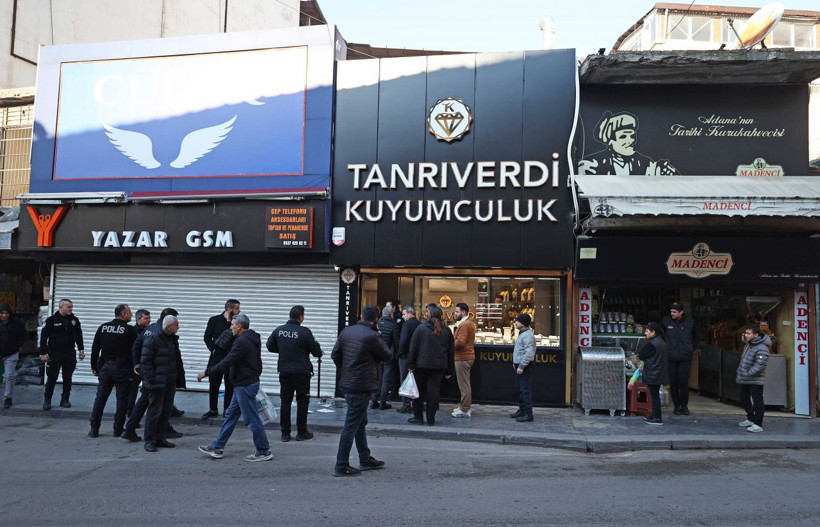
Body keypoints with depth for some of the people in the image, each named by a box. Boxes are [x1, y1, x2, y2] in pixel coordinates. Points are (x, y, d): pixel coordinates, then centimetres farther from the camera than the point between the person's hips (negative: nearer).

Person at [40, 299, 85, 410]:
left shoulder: (74, 320, 6)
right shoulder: (51, 320, -6)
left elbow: (78, 336, 16)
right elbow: (43, 337, -6)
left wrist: (81, 350, 13)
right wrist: (43, 353, -10)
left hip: (70, 354, 3)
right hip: (54, 354, -3)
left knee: (67, 378, 8)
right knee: (52, 378, 3)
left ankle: (65, 399, 19)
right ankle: (47, 400, 18)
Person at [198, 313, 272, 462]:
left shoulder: (242, 341, -20)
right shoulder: (252, 339, 13)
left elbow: (226, 363, -23)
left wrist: (206, 372, -14)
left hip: (245, 385, -11)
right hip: (244, 384, 11)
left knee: (252, 419, -3)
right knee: (230, 415, 16)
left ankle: (264, 452, 6)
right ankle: (217, 447, 25)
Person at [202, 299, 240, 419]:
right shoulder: (214, 320, 1)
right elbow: (207, 337, 4)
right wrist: (213, 349, -5)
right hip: (216, 357, 0)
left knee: (230, 386, 5)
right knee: (213, 385, 7)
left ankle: (227, 409, 17)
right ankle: (213, 409, 21)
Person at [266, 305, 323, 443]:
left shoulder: (279, 330, -1)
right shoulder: (305, 332, -14)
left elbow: (270, 346, 11)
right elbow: (316, 352, -8)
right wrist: (319, 351, 15)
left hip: (284, 372, 4)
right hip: (301, 372, -4)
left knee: (285, 401, 10)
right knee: (302, 401, 9)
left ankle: (285, 433, 13)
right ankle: (301, 432, 13)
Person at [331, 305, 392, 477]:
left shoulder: (346, 331, 4)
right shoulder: (372, 336, -18)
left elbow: (335, 354, 8)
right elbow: (387, 356, -5)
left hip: (346, 383, 8)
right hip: (361, 386, -8)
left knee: (361, 422, 20)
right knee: (351, 426, -2)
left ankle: (365, 459, 31)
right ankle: (341, 466, 4)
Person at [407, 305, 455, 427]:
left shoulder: (421, 328, -6)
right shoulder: (446, 330, 4)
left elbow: (413, 348, -5)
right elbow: (451, 351, 7)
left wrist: (411, 365, 1)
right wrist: (449, 370, 12)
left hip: (422, 365, -2)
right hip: (439, 366, 2)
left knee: (419, 391, 10)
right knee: (434, 391, 6)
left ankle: (418, 417, 15)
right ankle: (431, 419, 8)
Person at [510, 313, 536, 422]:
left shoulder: (527, 335, -18)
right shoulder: (522, 334, 16)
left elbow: (529, 353, -26)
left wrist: (521, 366, -25)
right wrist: (515, 363, 23)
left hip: (525, 366, -11)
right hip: (520, 366, 11)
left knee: (526, 390, -8)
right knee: (521, 390, 17)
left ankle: (528, 414, -6)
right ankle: (522, 410, 27)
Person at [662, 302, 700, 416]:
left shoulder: (690, 322, 0)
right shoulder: (666, 321, -2)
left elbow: (697, 337, 17)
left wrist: (692, 348, 9)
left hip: (685, 357, -1)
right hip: (670, 357, 1)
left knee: (683, 382, -3)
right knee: (673, 382, 2)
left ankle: (684, 406, 13)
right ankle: (676, 406, 15)